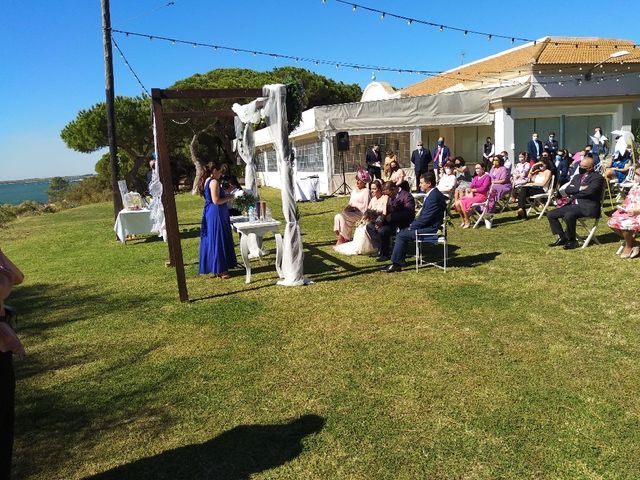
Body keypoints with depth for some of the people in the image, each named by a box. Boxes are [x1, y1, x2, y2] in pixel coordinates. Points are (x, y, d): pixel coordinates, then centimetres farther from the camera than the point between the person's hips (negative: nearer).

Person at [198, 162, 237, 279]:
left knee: (212, 240, 13)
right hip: (216, 214, -10)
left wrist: (226, 196, 17)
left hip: (210, 214, 10)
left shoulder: (207, 181, 14)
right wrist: (228, 198, -9)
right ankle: (220, 269, 2)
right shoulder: (214, 182, -16)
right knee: (218, 240, -4)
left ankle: (218, 268, 21)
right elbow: (216, 201, -22)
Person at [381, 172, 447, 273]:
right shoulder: (432, 194, 12)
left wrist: (412, 226, -11)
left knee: (401, 235, -11)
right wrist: (413, 224, 6)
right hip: (427, 226, 11)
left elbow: (426, 218, -22)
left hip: (430, 229, -11)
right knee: (402, 232, 12)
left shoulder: (434, 196, -21)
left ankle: (395, 264, -3)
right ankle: (399, 262, 12)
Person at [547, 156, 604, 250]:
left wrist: (574, 195, -5)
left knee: (569, 215, -35)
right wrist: (580, 188, -11)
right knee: (551, 215, -4)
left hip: (587, 206, -8)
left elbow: (589, 191, -19)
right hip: (573, 204, 8)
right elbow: (567, 190, 6)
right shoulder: (577, 177, 20)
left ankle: (572, 240, -14)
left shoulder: (597, 177, -3)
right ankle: (562, 238, 5)